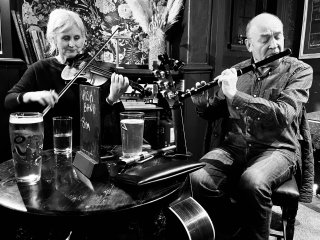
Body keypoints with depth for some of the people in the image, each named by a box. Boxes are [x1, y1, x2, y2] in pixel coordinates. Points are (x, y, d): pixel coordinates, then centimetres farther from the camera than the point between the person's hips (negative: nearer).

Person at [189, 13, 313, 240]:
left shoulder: (300, 71, 0)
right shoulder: (235, 72, 11)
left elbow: (283, 115, -18)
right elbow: (213, 113, 17)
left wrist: (235, 95, -21)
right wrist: (202, 103, -6)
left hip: (277, 148, -3)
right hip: (232, 146, 3)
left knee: (252, 183, -35)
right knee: (197, 179, -24)